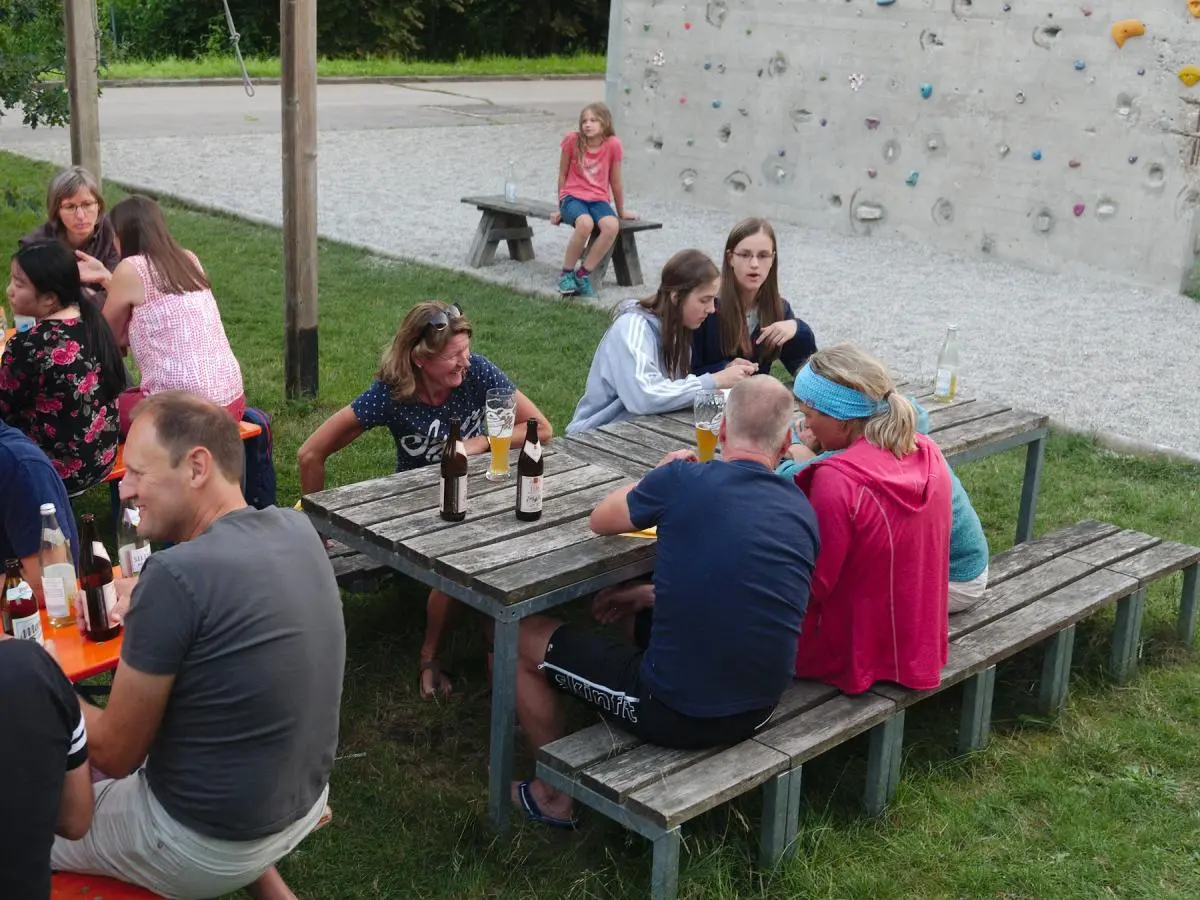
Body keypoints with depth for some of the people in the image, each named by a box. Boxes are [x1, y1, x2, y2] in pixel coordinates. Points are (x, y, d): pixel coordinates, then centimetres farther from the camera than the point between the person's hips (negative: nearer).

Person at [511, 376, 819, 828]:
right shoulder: (802, 512, 0)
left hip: (675, 715, -6)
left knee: (520, 637, 14)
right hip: (758, 714, 6)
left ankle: (558, 795, 27)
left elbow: (601, 520, 5)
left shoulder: (684, 480, -15)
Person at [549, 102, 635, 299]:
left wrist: (621, 212, 17)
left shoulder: (613, 144, -4)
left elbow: (615, 181, 8)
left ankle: (583, 274, -17)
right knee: (585, 223, -37)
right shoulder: (573, 140, -5)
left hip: (598, 199, 2)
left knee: (612, 226, -33)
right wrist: (560, 208, 9)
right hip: (573, 196, -2)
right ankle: (566, 273, -16)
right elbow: (562, 175, 6)